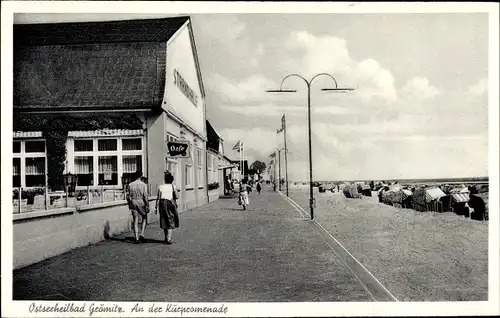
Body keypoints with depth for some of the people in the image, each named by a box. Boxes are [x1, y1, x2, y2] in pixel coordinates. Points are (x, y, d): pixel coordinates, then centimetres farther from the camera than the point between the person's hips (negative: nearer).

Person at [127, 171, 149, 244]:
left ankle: (136, 238, 4)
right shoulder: (143, 184, -7)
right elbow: (145, 196, -11)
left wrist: (129, 204, 17)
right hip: (141, 203, -3)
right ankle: (141, 235, -1)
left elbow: (128, 196, 6)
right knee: (144, 219, 13)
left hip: (133, 203, 3)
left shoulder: (130, 184, 3)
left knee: (135, 221, 6)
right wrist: (147, 206, -7)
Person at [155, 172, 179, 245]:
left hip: (162, 204, 3)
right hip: (171, 203, -3)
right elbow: (176, 197, -5)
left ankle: (167, 238, 24)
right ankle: (168, 239, -9)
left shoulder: (160, 187, 4)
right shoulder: (173, 186, -1)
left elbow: (158, 198, -1)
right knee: (171, 222, 2)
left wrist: (156, 207, 0)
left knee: (165, 222, 14)